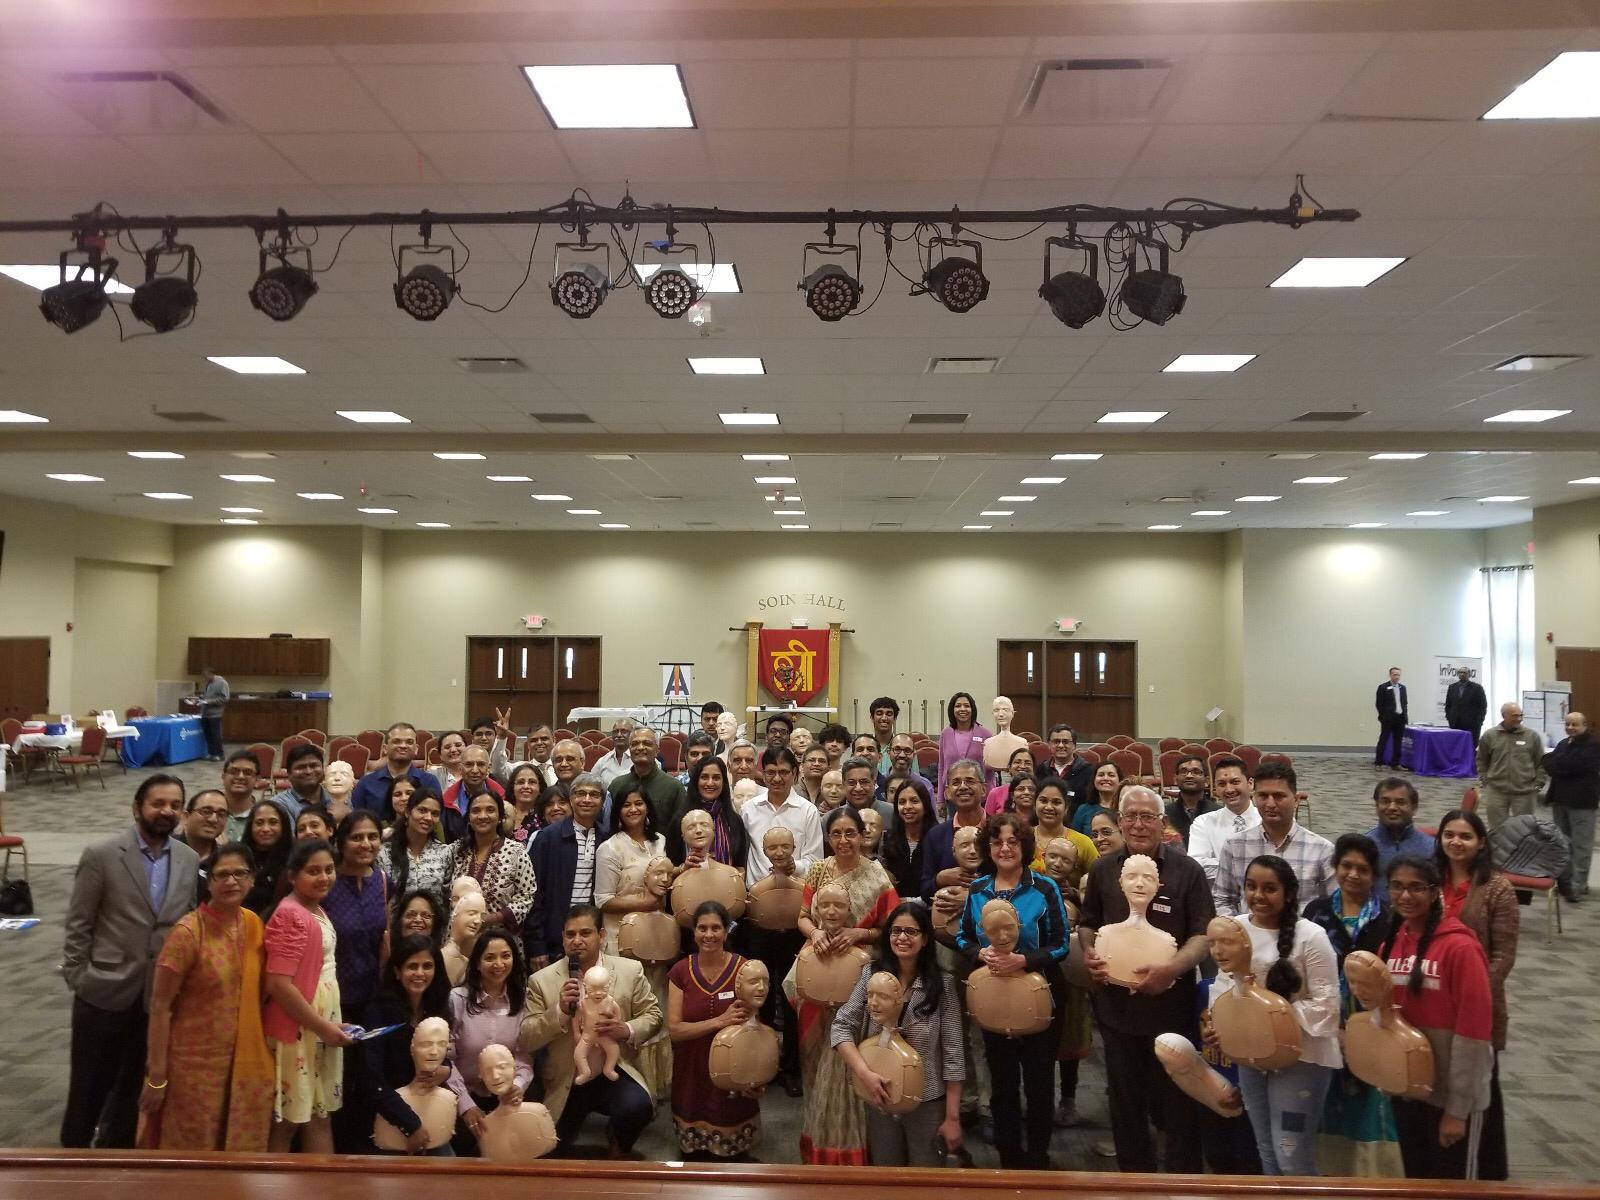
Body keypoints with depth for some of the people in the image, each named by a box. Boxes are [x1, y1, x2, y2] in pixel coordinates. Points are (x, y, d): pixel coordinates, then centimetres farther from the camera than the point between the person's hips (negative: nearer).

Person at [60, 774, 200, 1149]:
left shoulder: (190, 860, 1)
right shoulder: (100, 855, -10)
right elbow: (77, 926, -6)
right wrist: (77, 979, -7)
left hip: (161, 994, 3)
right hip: (104, 992, -3)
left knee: (134, 1084, 17)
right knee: (90, 1085, 10)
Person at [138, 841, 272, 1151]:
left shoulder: (254, 925, 1)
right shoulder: (188, 933, -16)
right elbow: (160, 1006, -14)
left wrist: (264, 1051, 7)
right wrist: (157, 1076, -14)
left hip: (245, 1064, 5)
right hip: (194, 1066, -5)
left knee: (240, 1147, 16)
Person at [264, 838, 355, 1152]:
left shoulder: (317, 911, 10)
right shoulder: (290, 915, -18)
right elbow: (278, 984, -24)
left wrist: (330, 1024, 11)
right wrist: (322, 1026, -18)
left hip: (323, 1027, 9)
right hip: (297, 1030, -9)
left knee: (320, 1115, 14)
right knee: (286, 1121, 4)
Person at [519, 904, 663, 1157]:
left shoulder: (630, 970, -1)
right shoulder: (541, 980, -4)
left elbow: (652, 1015, 5)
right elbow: (526, 1041, -6)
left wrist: (627, 1030, -16)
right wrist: (559, 1011, -22)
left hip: (614, 1072, -1)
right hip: (565, 1081, 1)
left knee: (637, 1107, -29)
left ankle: (618, 1146, 5)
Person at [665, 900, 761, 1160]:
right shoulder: (680, 971, -7)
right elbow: (674, 1029, -12)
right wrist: (720, 1021, -23)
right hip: (692, 1074, 1)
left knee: (733, 1149, 5)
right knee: (696, 1156, 9)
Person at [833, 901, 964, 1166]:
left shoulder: (942, 984, -11)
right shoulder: (871, 974, -5)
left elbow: (952, 1054, -9)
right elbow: (841, 1027, -6)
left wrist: (952, 1116, -9)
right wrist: (863, 1072, -21)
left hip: (927, 1102, -2)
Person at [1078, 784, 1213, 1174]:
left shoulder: (1187, 871, -7)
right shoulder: (1102, 869, 4)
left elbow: (1204, 933, -8)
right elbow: (1088, 923, 16)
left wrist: (1171, 969, -22)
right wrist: (1089, 953, -3)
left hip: (1171, 1003, -3)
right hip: (1117, 1003, 3)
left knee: (1177, 1098, 9)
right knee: (1125, 1098, 16)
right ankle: (1134, 1174, 33)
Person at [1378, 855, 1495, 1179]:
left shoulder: (1460, 946, -17)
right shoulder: (1390, 944, 3)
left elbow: (1473, 1029, -18)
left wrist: (1458, 1107, -16)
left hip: (1450, 1094, -6)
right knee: (1415, 1179, 19)